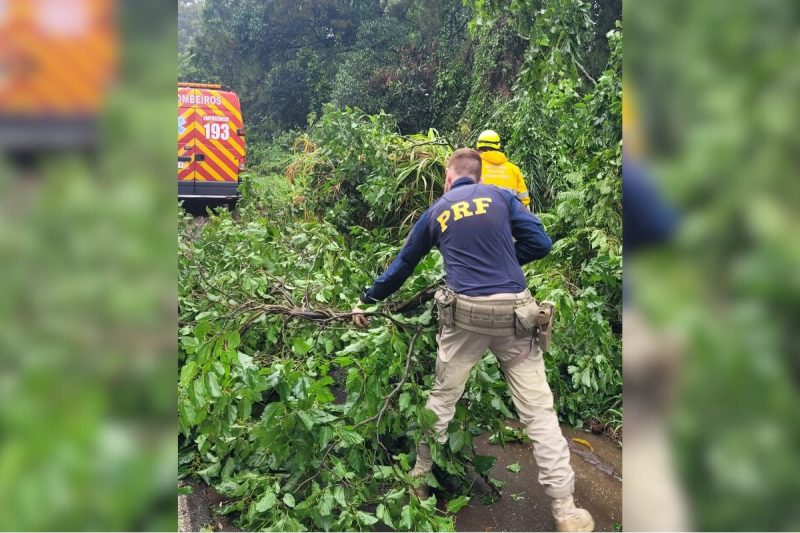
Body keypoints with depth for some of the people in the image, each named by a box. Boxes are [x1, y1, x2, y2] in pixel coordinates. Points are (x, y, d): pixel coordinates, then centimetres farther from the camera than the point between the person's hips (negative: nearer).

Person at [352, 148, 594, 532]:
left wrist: (366, 301, 36)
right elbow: (539, 243, 2)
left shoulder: (435, 213, 15)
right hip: (513, 309, -1)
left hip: (465, 312, 1)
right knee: (537, 409, 5)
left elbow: (401, 266, 23)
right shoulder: (500, 196, 9)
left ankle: (419, 482, 30)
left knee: (442, 399, 18)